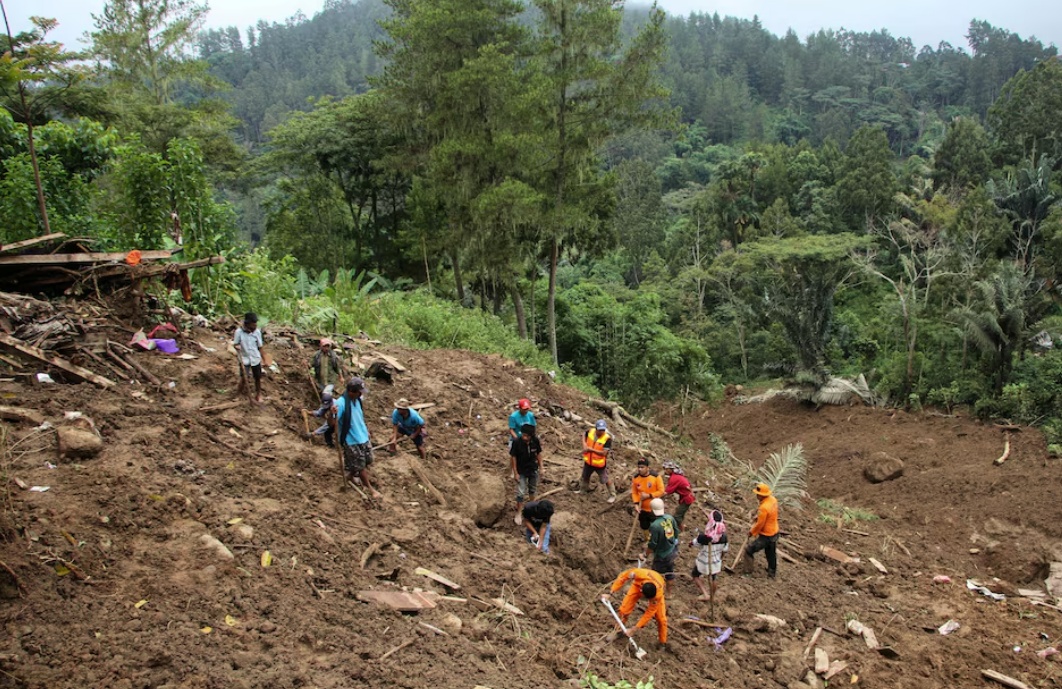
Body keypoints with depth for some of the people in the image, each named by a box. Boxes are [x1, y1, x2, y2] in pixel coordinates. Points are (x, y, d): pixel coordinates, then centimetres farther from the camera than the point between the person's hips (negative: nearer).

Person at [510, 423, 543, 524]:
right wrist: (515, 473, -14)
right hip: (521, 471, -3)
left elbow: (539, 454, -3)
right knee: (521, 493, -1)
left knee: (533, 489, 23)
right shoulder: (516, 442, -27)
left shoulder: (535, 440, -19)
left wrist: (541, 468, 1)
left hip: (533, 469, 3)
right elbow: (513, 457, -17)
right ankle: (518, 513, 16)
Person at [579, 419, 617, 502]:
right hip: (588, 461, 5)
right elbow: (584, 438, 10)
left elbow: (604, 453, -30)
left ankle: (612, 495, 27)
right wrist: (584, 446, -10)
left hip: (600, 463, -5)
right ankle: (583, 490, 53)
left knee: (605, 479, 7)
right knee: (585, 476, 27)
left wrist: (591, 449, -31)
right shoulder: (590, 432, -14)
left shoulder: (607, 439, -28)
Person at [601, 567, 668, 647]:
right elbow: (622, 576, -24)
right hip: (638, 584, 1)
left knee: (661, 618, -9)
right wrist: (610, 593, -26)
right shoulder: (639, 574, -46)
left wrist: (634, 629, -26)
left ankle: (663, 643, 16)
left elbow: (649, 614, -30)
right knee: (624, 609, -8)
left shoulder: (658, 594, -43)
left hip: (655, 590, -1)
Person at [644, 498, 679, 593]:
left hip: (661, 555, -7)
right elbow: (676, 532, 3)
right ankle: (669, 592, 45)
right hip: (672, 551, 7)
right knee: (669, 571, 26)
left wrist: (646, 554, -7)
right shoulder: (670, 518, -13)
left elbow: (652, 544, -24)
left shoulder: (654, 525, -33)